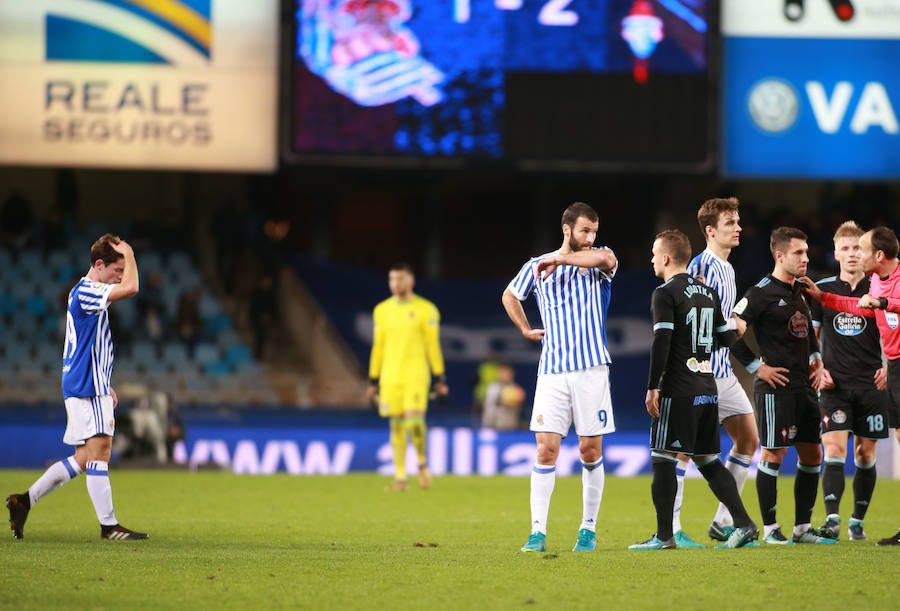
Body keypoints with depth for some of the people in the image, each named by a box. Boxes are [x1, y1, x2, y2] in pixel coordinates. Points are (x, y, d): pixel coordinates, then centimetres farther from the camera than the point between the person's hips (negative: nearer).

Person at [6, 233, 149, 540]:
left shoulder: (88, 294, 19)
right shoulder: (85, 291, -12)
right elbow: (130, 288, -27)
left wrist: (105, 387, 25)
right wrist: (128, 254, -12)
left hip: (89, 388, 10)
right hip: (87, 388, -10)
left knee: (84, 459, 10)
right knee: (99, 450, -10)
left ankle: (25, 500, 13)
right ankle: (108, 525, -10)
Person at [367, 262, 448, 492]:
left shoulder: (425, 309, 0)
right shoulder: (382, 310, 11)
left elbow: (433, 344, 0)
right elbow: (378, 346, 15)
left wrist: (439, 378, -3)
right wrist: (373, 380, 13)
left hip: (416, 375, -4)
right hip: (390, 376, 4)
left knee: (414, 420, -16)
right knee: (397, 425, 2)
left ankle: (422, 462, 9)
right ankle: (400, 477, 7)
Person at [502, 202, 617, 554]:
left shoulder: (597, 263, 3)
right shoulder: (537, 266, 9)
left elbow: (607, 258, -23)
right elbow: (510, 296, 26)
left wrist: (559, 260, -17)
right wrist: (526, 330, 16)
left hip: (591, 369, -1)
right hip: (552, 372, 1)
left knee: (590, 451, 1)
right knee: (546, 448, -6)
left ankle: (588, 530, 12)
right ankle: (538, 532, -5)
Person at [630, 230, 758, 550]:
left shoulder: (666, 293, -8)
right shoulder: (708, 292, 14)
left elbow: (661, 343, -16)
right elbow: (728, 338, 17)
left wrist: (652, 387, -15)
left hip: (677, 391, -8)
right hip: (708, 389, 8)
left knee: (662, 459, -2)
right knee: (708, 460, 13)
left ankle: (664, 536, -3)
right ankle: (743, 524, 5)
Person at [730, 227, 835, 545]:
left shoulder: (799, 292, 15)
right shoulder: (762, 293, -11)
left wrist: (815, 359, 17)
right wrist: (757, 366, -13)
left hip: (804, 386, 8)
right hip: (775, 387, -8)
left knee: (812, 454, 8)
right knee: (773, 454, -6)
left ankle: (803, 527, 16)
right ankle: (770, 529, 1)